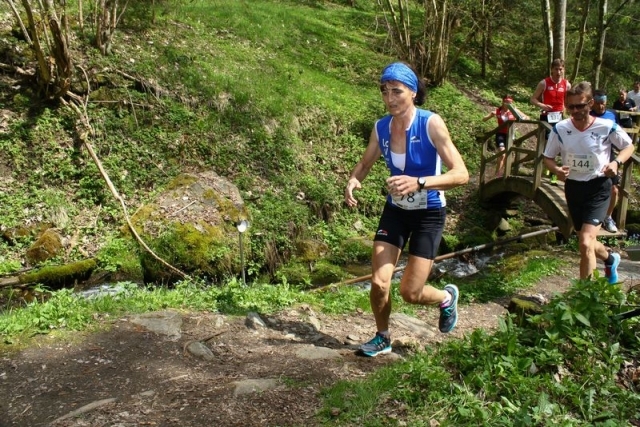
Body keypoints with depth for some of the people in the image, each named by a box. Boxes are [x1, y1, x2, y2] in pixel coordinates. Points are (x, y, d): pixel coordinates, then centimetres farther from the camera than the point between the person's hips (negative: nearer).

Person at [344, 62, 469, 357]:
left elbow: (461, 174, -25)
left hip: (429, 214, -4)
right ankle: (382, 338, 25)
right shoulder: (380, 128, -7)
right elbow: (365, 163, 11)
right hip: (395, 211, 4)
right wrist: (353, 182, -12)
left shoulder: (431, 123, -21)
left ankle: (447, 297, 32)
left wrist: (418, 182, -40)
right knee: (378, 283, -4)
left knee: (410, 293, -4)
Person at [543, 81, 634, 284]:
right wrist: (556, 169, -19)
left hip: (598, 188, -4)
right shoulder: (560, 129, -8)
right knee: (586, 243, 19)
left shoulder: (607, 127, -14)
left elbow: (629, 146, 4)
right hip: (573, 188, 4)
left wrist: (616, 162, -16)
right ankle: (610, 259, 54)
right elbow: (548, 157, 3)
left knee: (586, 242, -20)